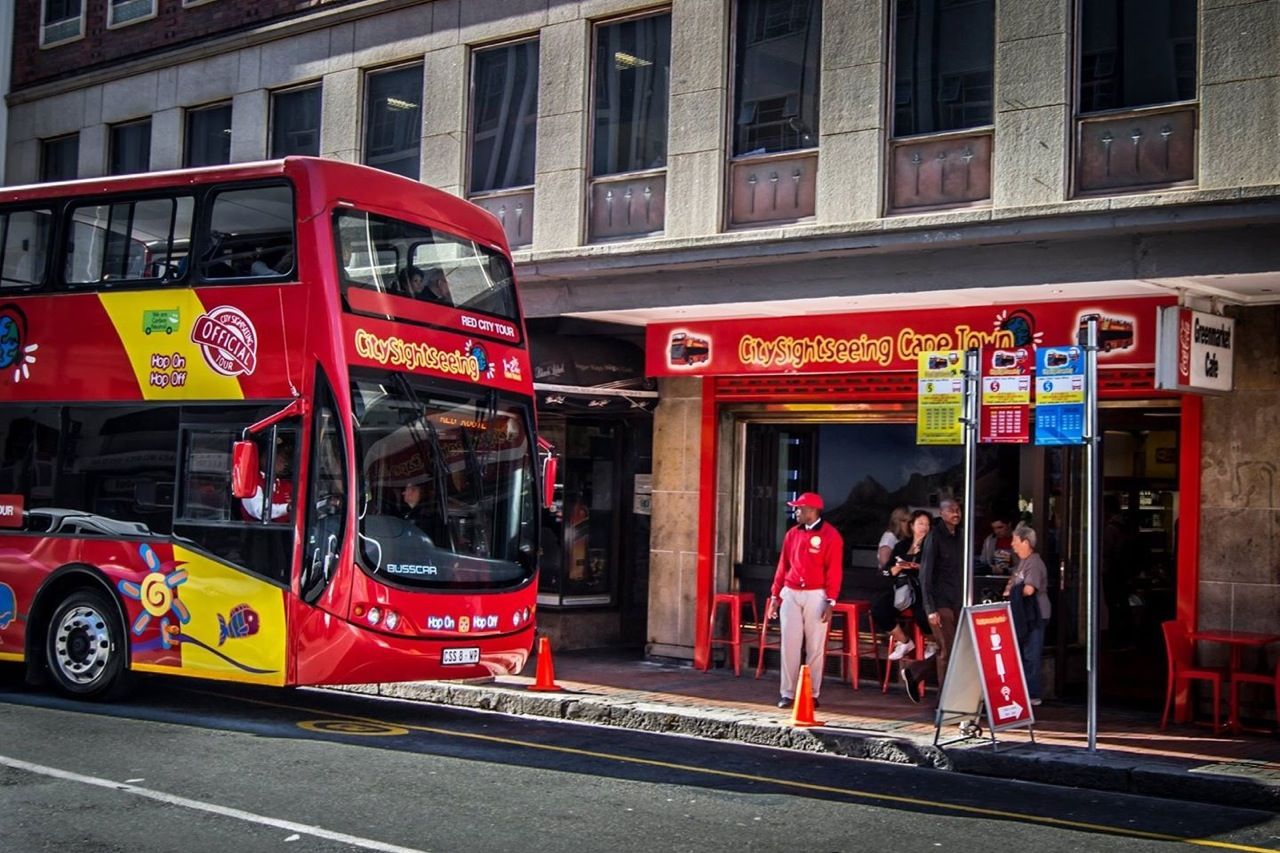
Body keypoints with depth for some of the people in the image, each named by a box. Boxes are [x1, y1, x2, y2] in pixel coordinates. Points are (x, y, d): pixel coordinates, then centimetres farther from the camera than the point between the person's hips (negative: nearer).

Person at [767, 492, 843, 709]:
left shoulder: (830, 536, -5)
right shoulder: (792, 534, 10)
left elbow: (834, 571, -8)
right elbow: (783, 566, 13)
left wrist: (830, 602, -14)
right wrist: (775, 595, 9)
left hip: (816, 596, -4)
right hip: (791, 595, 4)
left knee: (815, 647, 2)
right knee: (789, 644, 2)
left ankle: (812, 695, 9)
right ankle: (787, 693, 7)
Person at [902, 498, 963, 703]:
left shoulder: (958, 536, 12)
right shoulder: (935, 537, -8)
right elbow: (925, 575, -11)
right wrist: (930, 609, -15)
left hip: (956, 602, 7)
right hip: (940, 603, -7)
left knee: (947, 650, 6)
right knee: (947, 650, -6)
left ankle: (912, 672, 25)